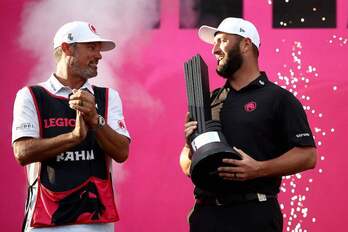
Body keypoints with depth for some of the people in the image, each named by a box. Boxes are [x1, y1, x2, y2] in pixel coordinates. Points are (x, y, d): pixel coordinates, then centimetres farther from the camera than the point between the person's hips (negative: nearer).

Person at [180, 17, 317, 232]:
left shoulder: (278, 99, 2)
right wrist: (191, 147, -3)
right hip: (206, 212, 5)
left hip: (254, 214, -5)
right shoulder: (209, 101, 18)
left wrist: (259, 169, -19)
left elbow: (307, 156, -6)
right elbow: (187, 165, 20)